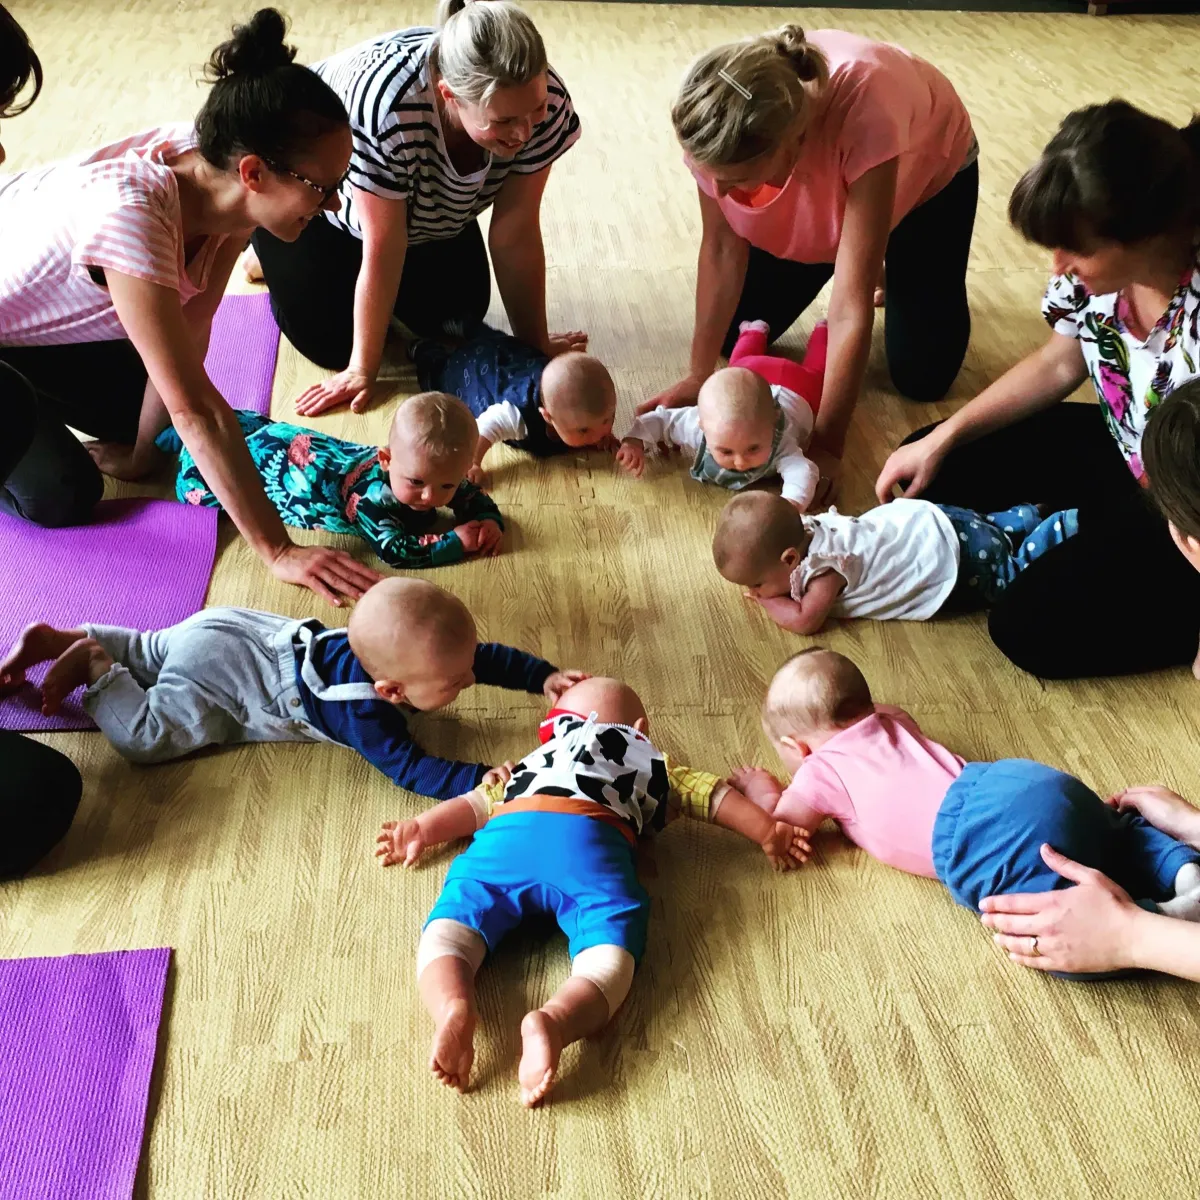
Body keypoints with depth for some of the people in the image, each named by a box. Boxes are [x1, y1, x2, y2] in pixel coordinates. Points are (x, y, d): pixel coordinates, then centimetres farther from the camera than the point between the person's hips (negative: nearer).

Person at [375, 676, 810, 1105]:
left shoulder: (534, 762, 44)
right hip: (588, 841, -2)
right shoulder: (650, 765, 40)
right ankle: (553, 1021, -47)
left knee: (448, 930, -9)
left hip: (506, 834, 2)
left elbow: (475, 804, 37)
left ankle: (455, 1010, -41)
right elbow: (710, 793, 36)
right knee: (610, 954, -17)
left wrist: (421, 830, 37)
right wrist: (768, 831, 41)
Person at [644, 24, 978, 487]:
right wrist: (698, 376, -23)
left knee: (921, 377, -8)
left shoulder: (863, 113, -47)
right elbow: (722, 247, -22)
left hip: (929, 173, -3)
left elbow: (851, 305, -44)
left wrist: (826, 444, -40)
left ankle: (899, 273, 21)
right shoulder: (722, 119, -36)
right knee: (736, 336, 1)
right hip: (813, 193, 3)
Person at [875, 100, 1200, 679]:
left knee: (1032, 628, -21)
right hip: (1122, 452, 8)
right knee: (934, 469, 6)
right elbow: (1057, 365, 3)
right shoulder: (1097, 268, -15)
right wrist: (943, 438, 0)